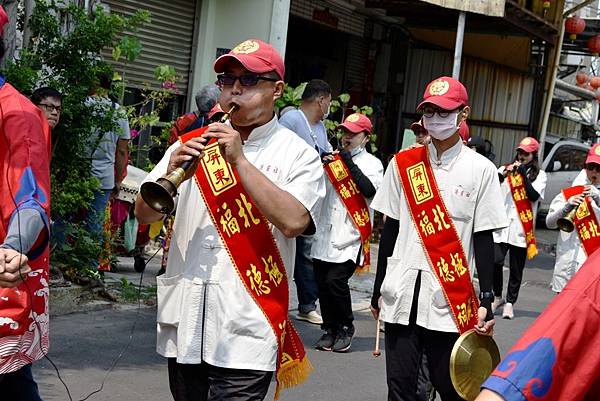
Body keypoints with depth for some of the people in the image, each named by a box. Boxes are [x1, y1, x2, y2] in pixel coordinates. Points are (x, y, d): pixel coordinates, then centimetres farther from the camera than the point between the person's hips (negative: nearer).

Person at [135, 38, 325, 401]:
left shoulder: (297, 154, -1)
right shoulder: (195, 143, 9)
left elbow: (293, 221, -19)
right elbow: (144, 214, 6)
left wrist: (239, 159, -19)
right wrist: (172, 174, -14)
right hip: (184, 323, 4)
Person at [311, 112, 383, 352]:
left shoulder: (372, 163, 4)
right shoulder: (334, 158, 16)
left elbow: (370, 190, -14)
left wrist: (350, 164, -13)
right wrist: (321, 165, -2)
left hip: (350, 235, -4)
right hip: (325, 233, 5)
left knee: (336, 280, -13)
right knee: (322, 282, 4)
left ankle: (346, 328, 7)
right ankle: (329, 329, 19)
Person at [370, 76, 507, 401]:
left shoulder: (481, 169, 0)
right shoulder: (403, 163, 8)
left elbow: (483, 238, 0)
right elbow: (390, 229, 12)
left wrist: (486, 299, -5)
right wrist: (378, 288, 12)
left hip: (451, 300, -2)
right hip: (401, 295, 3)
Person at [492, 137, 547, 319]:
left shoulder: (539, 174, 7)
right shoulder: (505, 169, 9)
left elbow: (534, 196, -8)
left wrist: (524, 174, -11)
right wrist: (503, 174, -18)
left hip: (522, 228, 0)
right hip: (501, 225, 0)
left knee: (516, 269, 6)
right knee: (495, 261, -12)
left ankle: (510, 303, 18)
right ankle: (497, 297, 9)